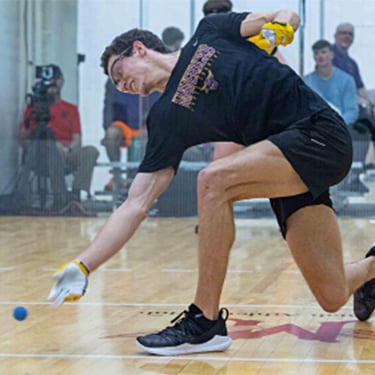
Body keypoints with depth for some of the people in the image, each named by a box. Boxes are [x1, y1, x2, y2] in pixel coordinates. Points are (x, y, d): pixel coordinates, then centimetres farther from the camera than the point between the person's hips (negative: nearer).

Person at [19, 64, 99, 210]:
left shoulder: (71, 109, 24)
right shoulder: (34, 108, 19)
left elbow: (77, 140, 13)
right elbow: (23, 139, 10)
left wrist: (68, 149, -10)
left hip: (67, 154, 2)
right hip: (42, 157, -2)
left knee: (91, 151, -28)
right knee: (55, 147, -38)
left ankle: (76, 194, -39)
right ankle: (59, 197, -42)